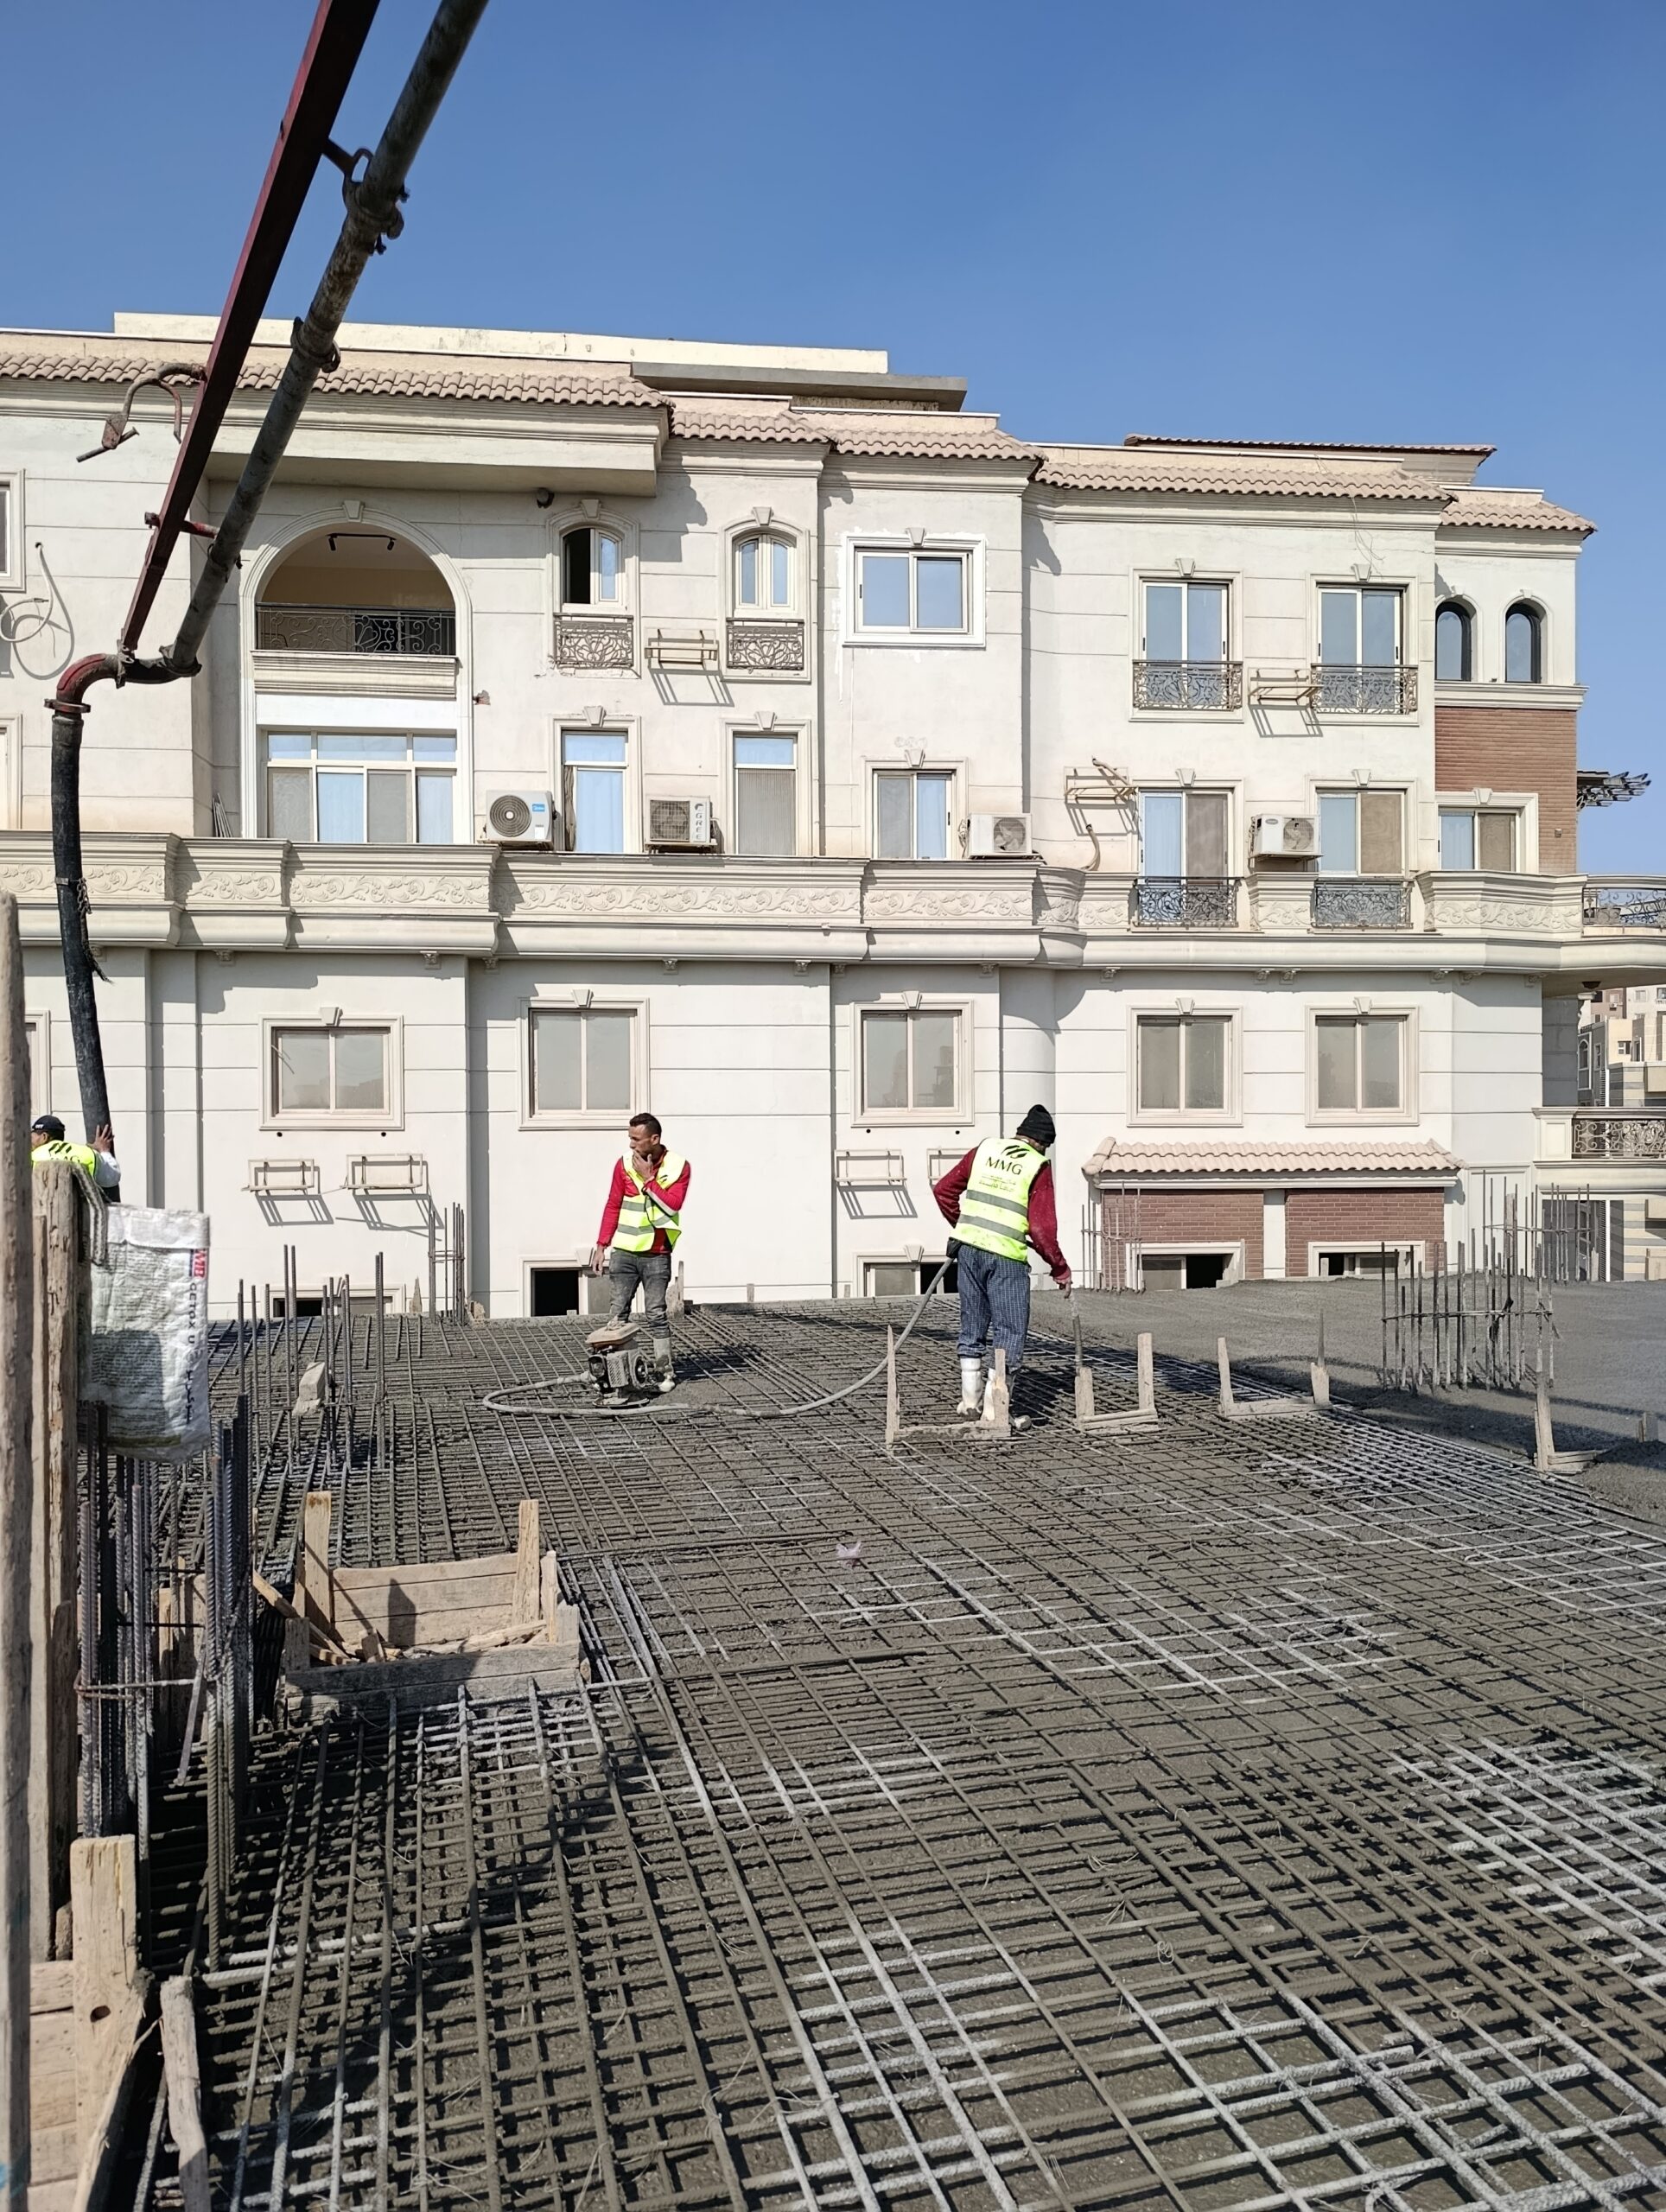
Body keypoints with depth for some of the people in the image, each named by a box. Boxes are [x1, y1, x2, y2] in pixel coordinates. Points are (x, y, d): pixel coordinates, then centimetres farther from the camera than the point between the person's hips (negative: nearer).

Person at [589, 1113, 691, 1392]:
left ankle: (665, 1372, 7)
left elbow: (672, 1204, -16)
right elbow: (612, 1206, 5)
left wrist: (648, 1178, -16)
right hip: (624, 1252, 2)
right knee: (619, 1312, 1)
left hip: (657, 1255, -2)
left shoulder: (679, 1167, -5)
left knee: (656, 1314, 0)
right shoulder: (624, 1164, 1)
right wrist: (601, 1246, 2)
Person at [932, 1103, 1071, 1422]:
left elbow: (943, 1190, 12)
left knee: (973, 1325, 18)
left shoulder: (985, 1148, 10)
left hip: (968, 1248, 5)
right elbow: (1041, 1227, -9)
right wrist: (1060, 1267, 3)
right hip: (1006, 1257, -5)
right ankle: (994, 1408, 3)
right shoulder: (1038, 1167, -3)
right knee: (1010, 1333, 4)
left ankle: (971, 1397, 26)